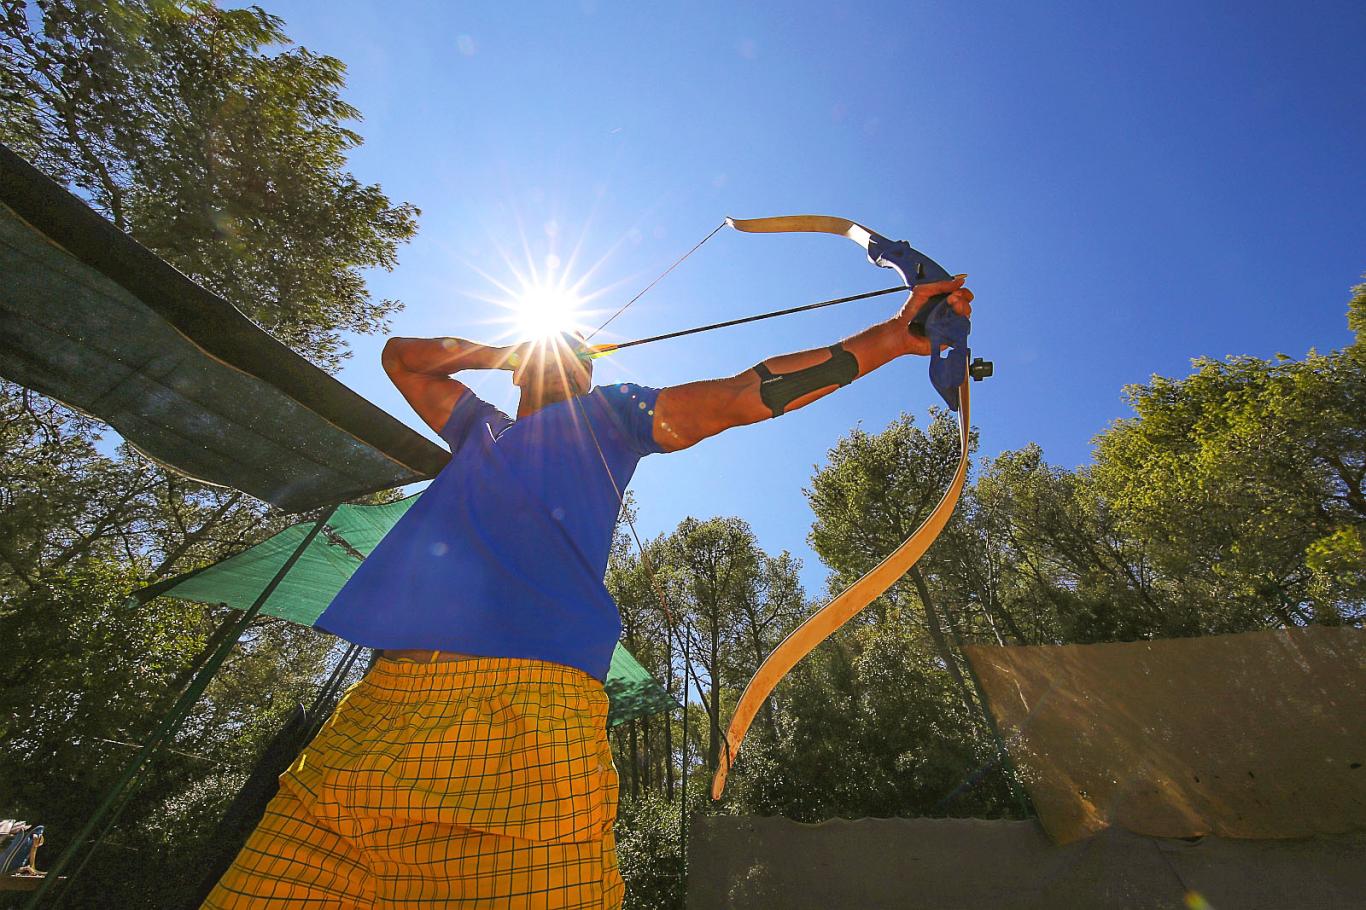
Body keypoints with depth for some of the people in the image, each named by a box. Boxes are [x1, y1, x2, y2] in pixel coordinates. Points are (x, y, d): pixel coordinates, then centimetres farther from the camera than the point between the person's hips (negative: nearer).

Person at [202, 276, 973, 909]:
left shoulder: (607, 415, 17)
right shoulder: (481, 428, 31)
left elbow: (748, 393, 11)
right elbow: (401, 355, 48)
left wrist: (893, 335, 12)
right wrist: (501, 352, 35)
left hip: (529, 705, -5)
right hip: (386, 699, 6)